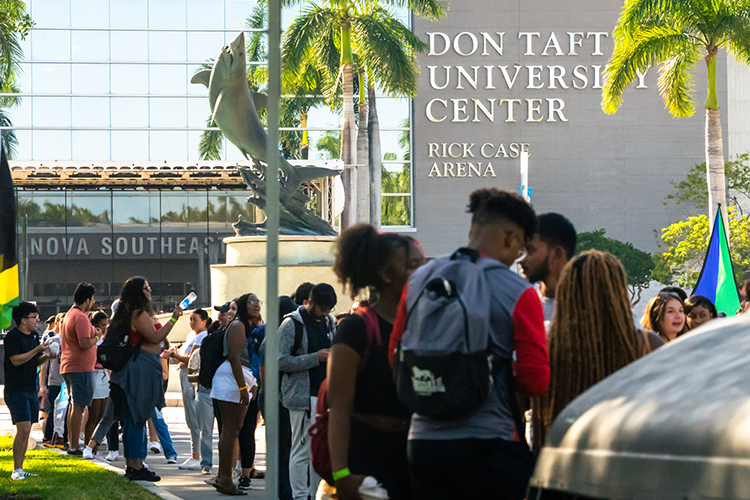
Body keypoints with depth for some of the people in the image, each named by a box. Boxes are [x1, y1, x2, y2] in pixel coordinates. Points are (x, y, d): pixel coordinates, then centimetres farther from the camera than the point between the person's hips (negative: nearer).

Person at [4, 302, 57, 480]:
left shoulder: (34, 336, 14)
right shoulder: (13, 336, -11)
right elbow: (16, 360, -20)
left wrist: (47, 356, 0)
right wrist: (38, 350, -21)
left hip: (31, 390, 8)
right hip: (16, 390, -8)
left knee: (26, 432, 8)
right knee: (23, 429, -16)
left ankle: (20, 469, 14)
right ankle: (16, 470, -11)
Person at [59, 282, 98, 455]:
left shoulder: (69, 315, 17)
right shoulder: (81, 318, -15)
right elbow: (85, 343, -23)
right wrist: (96, 338, -6)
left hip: (68, 367, 10)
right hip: (81, 367, -10)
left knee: (73, 405, 15)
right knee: (79, 407, -9)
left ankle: (71, 443, 18)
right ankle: (74, 447, -10)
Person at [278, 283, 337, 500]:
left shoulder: (328, 322, 15)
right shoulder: (291, 324, -8)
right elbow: (282, 361, -14)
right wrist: (316, 358, -19)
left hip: (325, 393, 7)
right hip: (303, 396, -7)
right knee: (302, 449, -6)